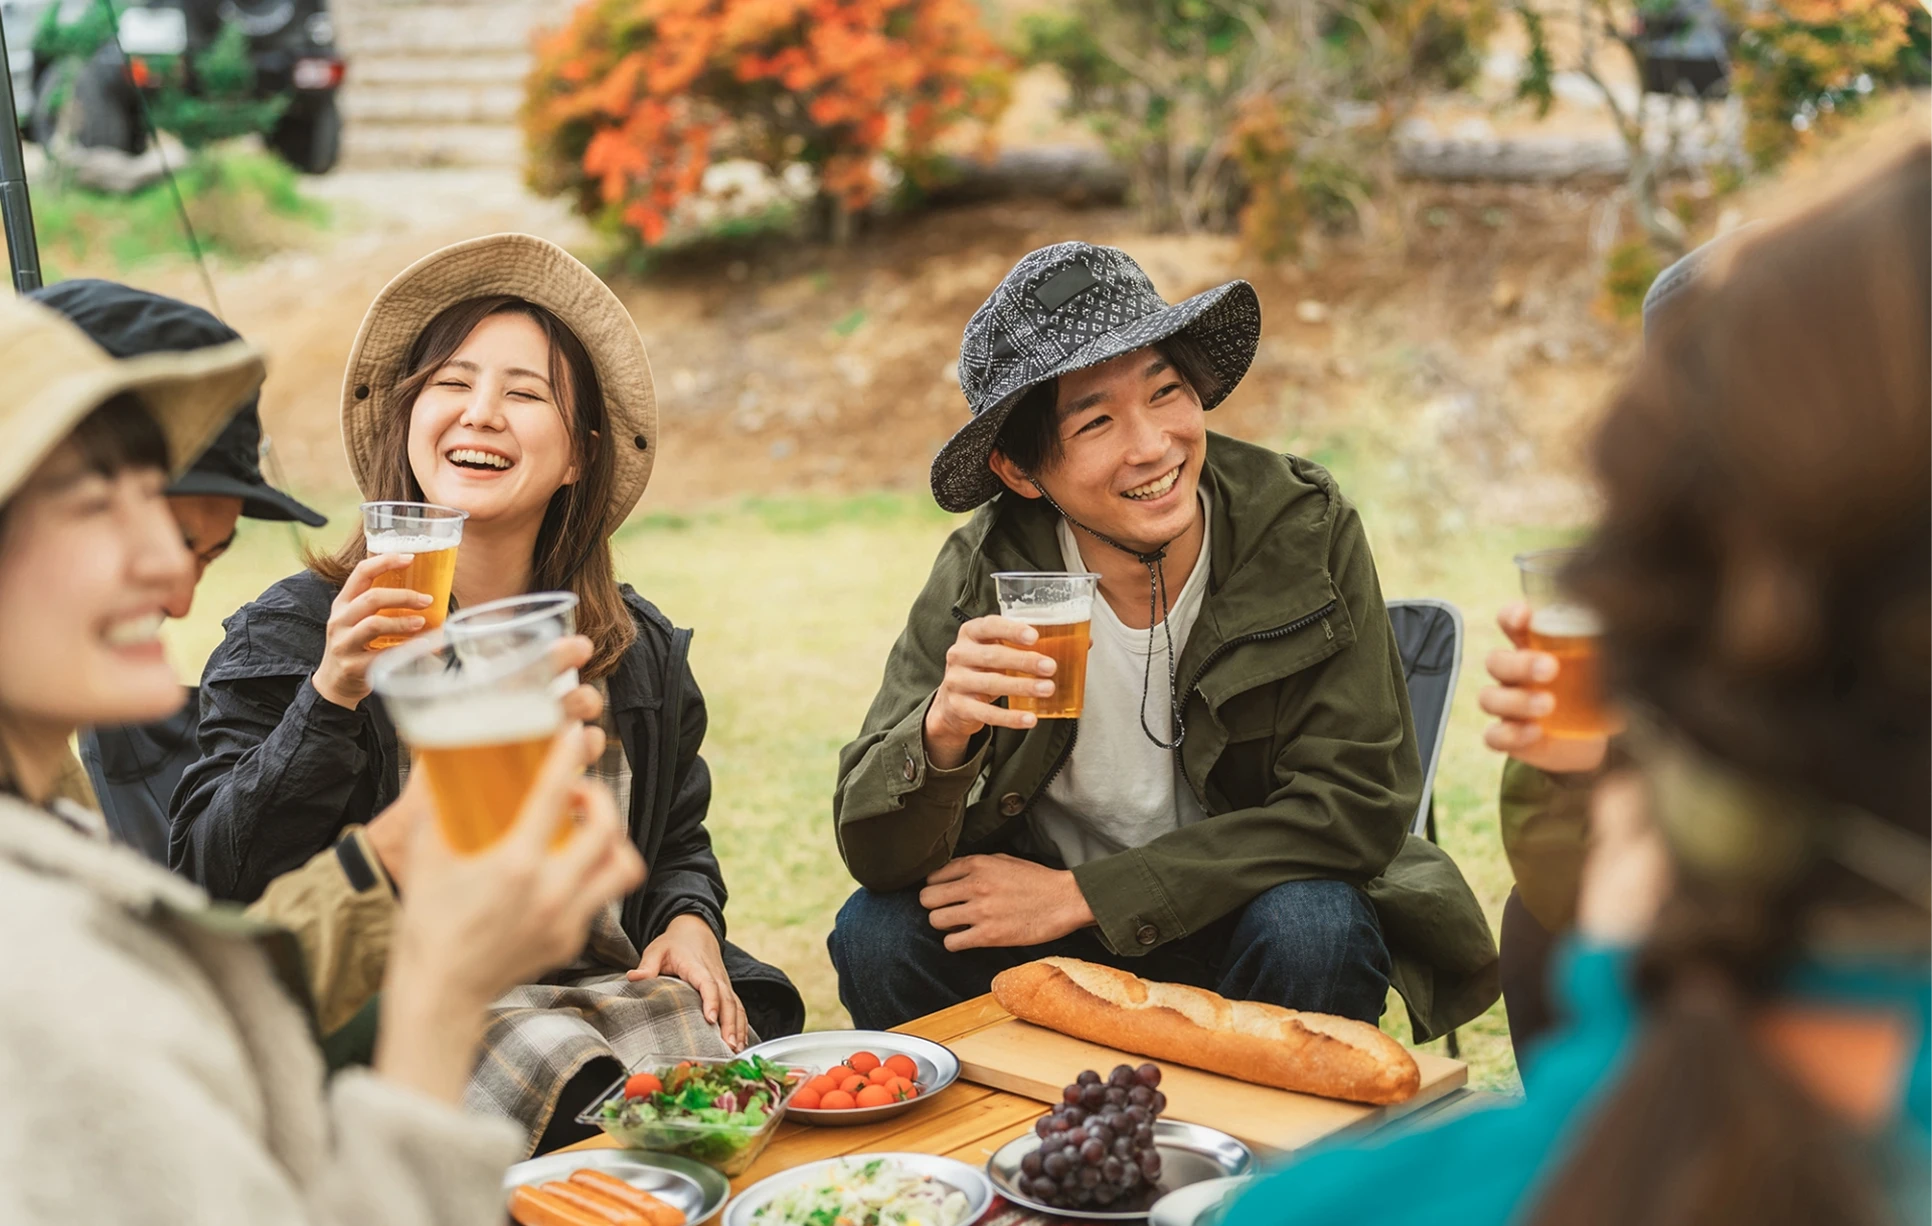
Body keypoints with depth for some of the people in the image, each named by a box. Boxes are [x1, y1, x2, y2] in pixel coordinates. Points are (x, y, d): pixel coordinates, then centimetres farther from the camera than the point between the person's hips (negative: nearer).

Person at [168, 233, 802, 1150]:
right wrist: (332, 696, -21)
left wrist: (689, 920, 3)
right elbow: (213, 883, -9)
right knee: (566, 1084, -35)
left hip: (607, 982, 4)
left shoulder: (641, 651, 13)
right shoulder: (296, 630, 0)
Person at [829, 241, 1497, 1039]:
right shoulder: (982, 577, -16)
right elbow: (875, 854, -16)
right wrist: (942, 731, -40)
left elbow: (1357, 806, -19)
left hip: (1241, 917, 0)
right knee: (877, 933, -23)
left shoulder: (1303, 527, -18)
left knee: (1312, 929, -31)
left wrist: (1084, 895, -22)